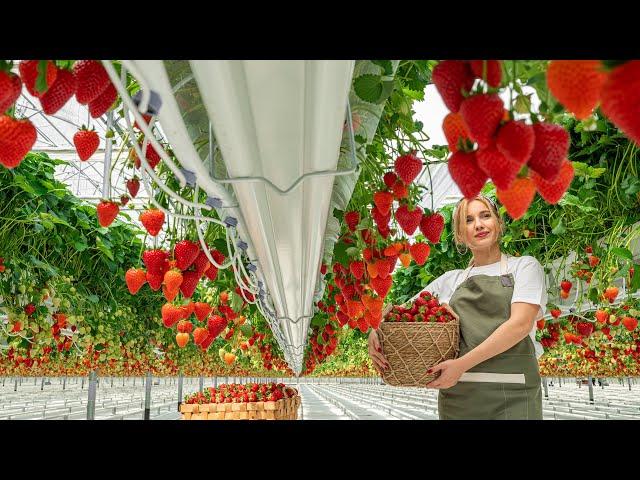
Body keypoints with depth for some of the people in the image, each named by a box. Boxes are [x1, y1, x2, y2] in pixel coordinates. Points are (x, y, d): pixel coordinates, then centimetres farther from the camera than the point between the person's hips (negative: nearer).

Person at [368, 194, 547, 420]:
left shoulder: (524, 266, 5)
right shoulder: (450, 280, 15)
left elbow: (520, 324, -10)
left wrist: (463, 363, -19)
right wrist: (377, 331, -7)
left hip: (511, 394, -3)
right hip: (456, 392, 3)